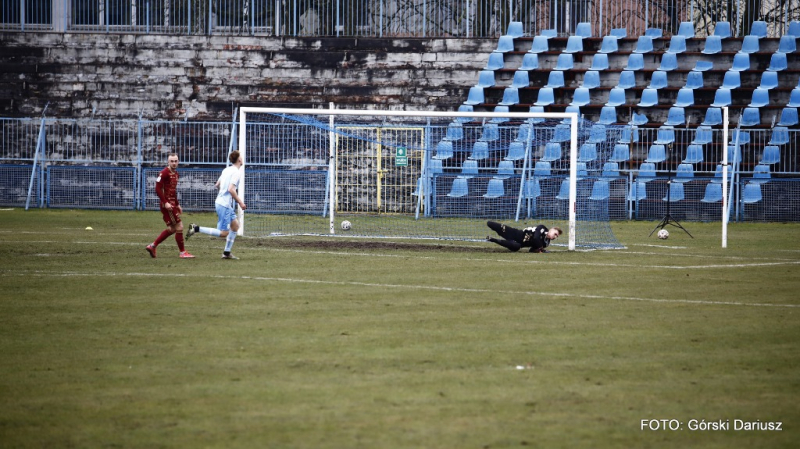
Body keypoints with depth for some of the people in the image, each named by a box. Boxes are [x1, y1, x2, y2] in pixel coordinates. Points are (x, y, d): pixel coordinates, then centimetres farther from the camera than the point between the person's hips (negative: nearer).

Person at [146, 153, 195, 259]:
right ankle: (182, 252, 2)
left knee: (172, 229, 13)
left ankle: (152, 246, 20)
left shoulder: (175, 173, 15)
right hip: (167, 204, -10)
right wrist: (165, 202, -24)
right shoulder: (164, 173, -13)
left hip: (172, 203, 10)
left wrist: (177, 204, 23)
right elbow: (158, 189, -18)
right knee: (179, 226, -7)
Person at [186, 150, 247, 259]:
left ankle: (227, 253, 18)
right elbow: (231, 189, -24)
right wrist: (240, 202, -16)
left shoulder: (227, 170, 12)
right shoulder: (236, 172, -15)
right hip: (225, 205, -10)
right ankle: (196, 229, -11)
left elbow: (217, 185, 20)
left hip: (220, 202, 10)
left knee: (235, 226, 17)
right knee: (223, 233, -7)